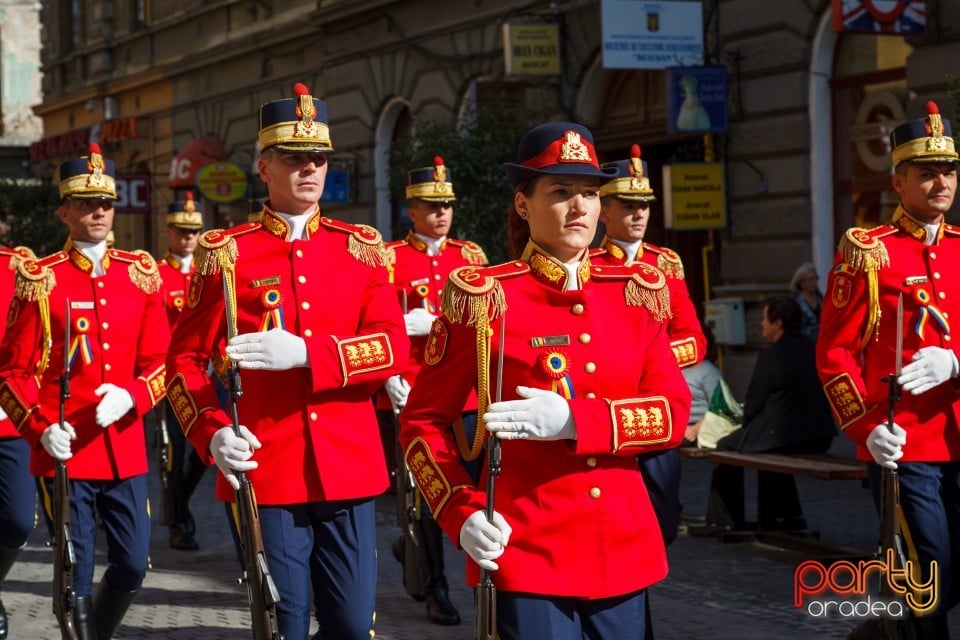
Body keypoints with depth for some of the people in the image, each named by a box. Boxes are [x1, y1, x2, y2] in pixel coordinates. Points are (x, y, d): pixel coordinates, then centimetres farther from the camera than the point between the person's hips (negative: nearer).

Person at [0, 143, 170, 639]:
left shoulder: (140, 274, 8)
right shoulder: (40, 280, -2)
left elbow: (160, 360, 7)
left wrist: (130, 395, -12)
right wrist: (40, 428, -16)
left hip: (125, 448, 4)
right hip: (65, 452, -3)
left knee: (133, 565, 7)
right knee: (78, 574, 1)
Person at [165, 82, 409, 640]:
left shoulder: (362, 249, 8)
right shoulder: (226, 253, 3)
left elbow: (395, 347, -4)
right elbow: (185, 359, 5)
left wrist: (306, 352, -19)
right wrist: (213, 433, -13)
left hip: (349, 470, 2)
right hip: (265, 473, -2)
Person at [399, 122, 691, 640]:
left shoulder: (636, 294, 7)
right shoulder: (484, 297, -4)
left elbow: (673, 413, 0)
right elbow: (422, 421, -1)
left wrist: (574, 420, -16)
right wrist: (463, 514, -15)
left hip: (624, 552, 4)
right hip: (527, 554, -4)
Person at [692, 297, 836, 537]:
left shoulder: (771, 355, -12)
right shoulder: (810, 350, 8)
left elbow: (754, 401, -6)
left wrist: (747, 425, 15)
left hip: (782, 436, -8)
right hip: (818, 438, 8)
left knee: (726, 446, 13)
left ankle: (723, 521, 14)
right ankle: (789, 515, 36)